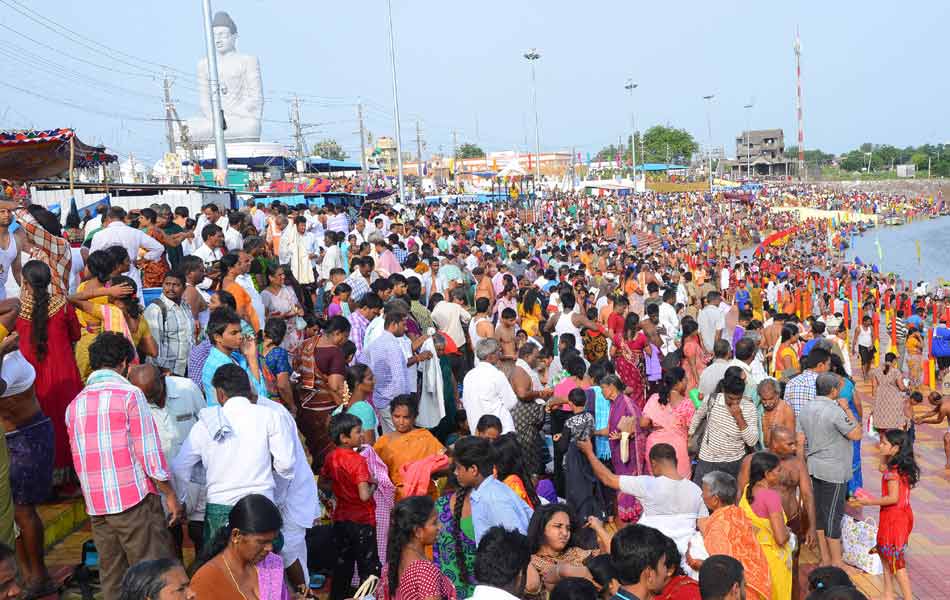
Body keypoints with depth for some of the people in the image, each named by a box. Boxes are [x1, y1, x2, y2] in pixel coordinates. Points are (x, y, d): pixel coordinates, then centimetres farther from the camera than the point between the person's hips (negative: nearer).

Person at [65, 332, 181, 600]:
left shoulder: (74, 405, 12)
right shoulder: (130, 395, -7)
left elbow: (79, 461, 14)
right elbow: (149, 453, -10)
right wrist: (171, 496, -3)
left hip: (96, 507, 6)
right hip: (135, 500, -6)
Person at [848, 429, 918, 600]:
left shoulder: (893, 470, -23)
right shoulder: (901, 466, 5)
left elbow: (893, 498, -26)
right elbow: (882, 469, 25)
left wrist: (870, 502, -19)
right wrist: (884, 455, 14)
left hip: (894, 518, -10)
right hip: (902, 514, 10)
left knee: (896, 561, 0)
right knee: (885, 555, 20)